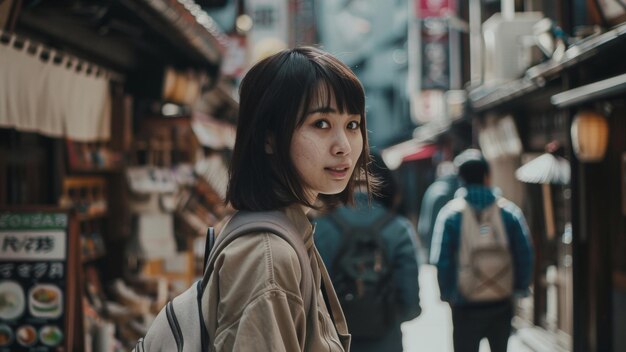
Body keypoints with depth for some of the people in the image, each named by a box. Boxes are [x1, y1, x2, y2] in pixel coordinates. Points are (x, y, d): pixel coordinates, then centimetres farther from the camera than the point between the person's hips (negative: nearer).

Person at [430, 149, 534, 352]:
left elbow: (442, 261, -9)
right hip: (502, 302, 2)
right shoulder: (509, 211, -5)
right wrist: (520, 288, 10)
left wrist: (447, 294, 5)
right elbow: (525, 255, -3)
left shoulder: (450, 214, -10)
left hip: (466, 306, -2)